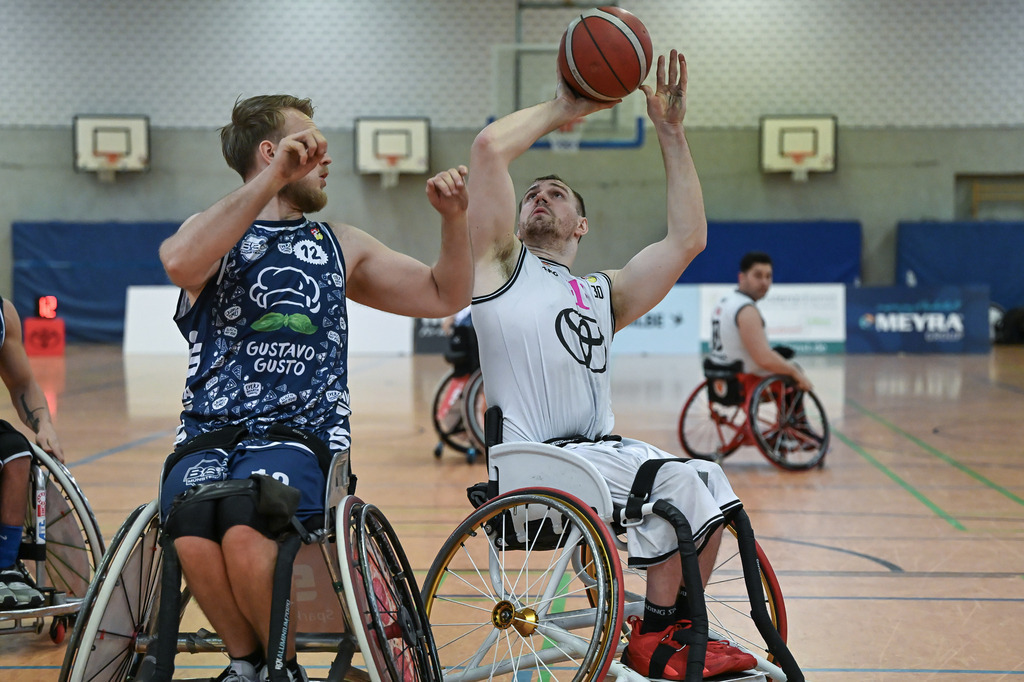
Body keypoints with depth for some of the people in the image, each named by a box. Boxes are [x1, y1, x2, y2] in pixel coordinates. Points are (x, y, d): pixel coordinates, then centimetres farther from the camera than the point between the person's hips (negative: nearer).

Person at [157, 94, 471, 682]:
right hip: (209, 434, -1)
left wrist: (455, 218, 10)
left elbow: (445, 296, 27)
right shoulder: (218, 233, 11)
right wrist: (273, 179, -16)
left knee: (245, 529, -34)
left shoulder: (340, 246, 23)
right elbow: (180, 263, -16)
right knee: (194, 530, -34)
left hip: (299, 435, 1)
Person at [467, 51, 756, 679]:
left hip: (600, 450, 7)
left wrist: (671, 132, 12)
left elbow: (688, 238, 14)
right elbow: (488, 148, -5)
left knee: (710, 484, 2)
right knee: (676, 483, -20)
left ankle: (675, 629, 12)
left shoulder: (602, 293, 24)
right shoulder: (504, 264, 9)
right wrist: (562, 110, 9)